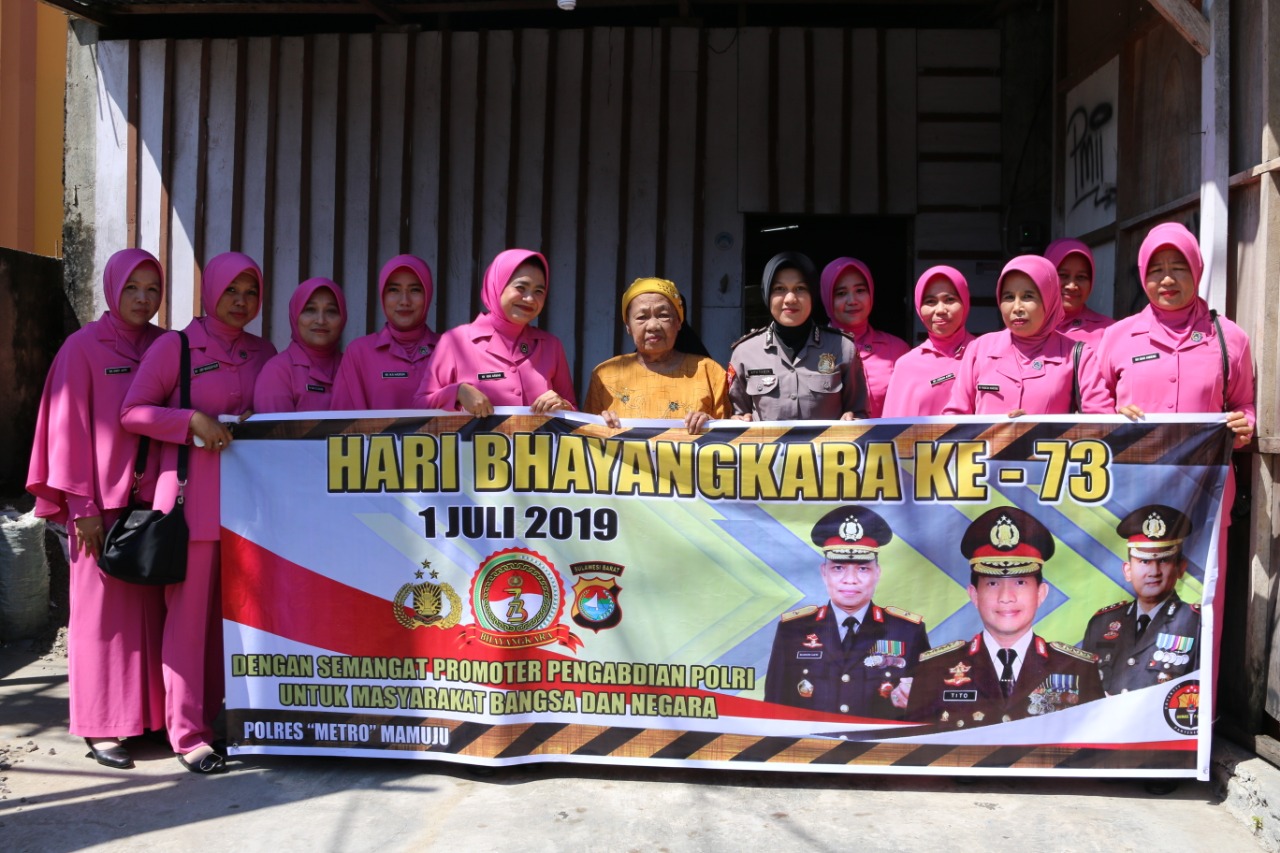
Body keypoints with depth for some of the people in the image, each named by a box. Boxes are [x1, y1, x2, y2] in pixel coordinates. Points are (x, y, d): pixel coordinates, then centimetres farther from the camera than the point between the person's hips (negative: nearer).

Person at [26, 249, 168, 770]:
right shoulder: (84, 347, -2)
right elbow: (69, 427, -5)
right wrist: (82, 505, -8)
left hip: (155, 498, 4)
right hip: (104, 502, -4)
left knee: (151, 606, 7)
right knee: (104, 610, 1)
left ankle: (149, 713, 18)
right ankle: (101, 727, 10)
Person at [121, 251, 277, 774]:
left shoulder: (263, 353, 14)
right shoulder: (175, 347, 1)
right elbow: (132, 412, -2)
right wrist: (192, 420, -15)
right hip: (193, 493, -4)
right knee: (190, 610, -2)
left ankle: (223, 715, 20)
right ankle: (187, 732, 7)